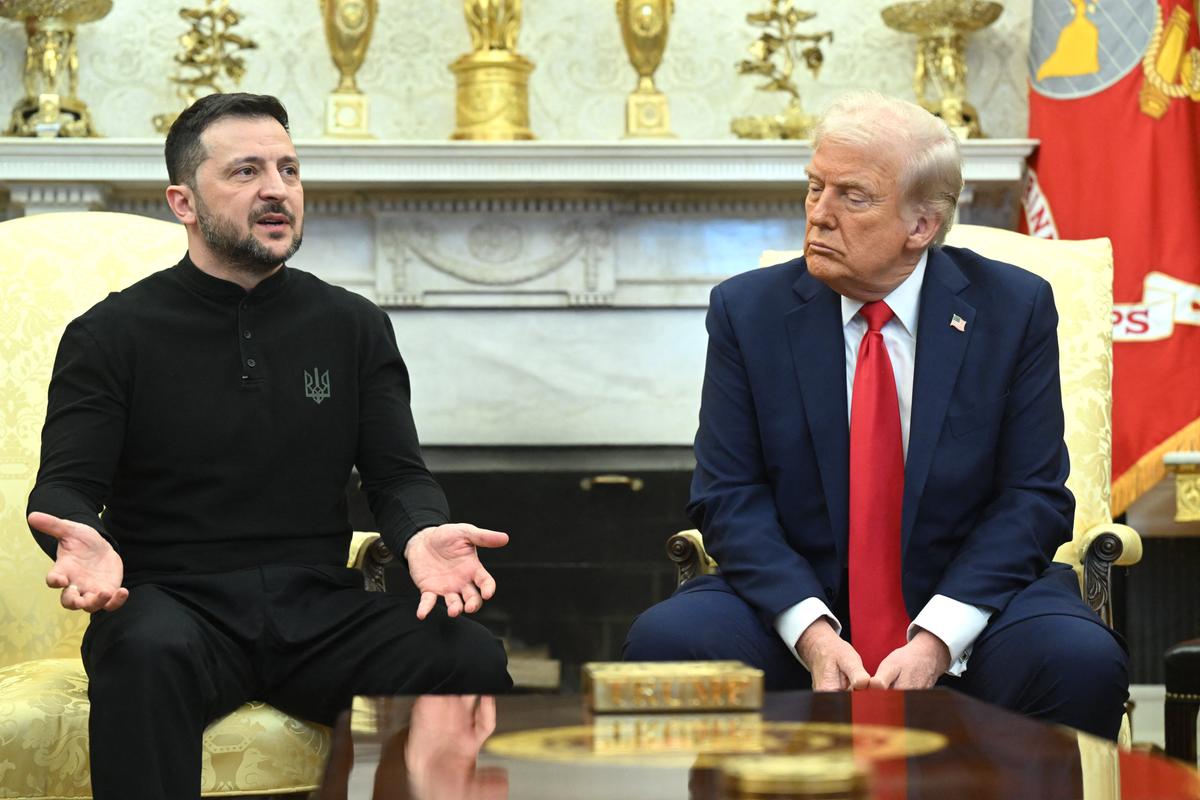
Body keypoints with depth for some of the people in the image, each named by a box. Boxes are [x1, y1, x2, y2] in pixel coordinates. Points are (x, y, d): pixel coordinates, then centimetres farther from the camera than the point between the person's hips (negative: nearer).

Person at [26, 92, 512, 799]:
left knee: (473, 656, -27)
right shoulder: (111, 334, 7)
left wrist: (423, 534, -15)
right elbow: (67, 485, 2)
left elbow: (397, 472, 11)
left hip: (319, 608, 2)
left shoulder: (354, 326, 15)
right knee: (147, 654, -39)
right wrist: (85, 542, -24)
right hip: (174, 601, -2)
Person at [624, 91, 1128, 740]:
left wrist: (936, 638, -18)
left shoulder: (1014, 309, 0)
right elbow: (730, 496, -3)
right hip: (797, 599, 1)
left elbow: (1033, 498, -4)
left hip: (965, 597, -1)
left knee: (1083, 663, -32)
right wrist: (811, 632, -19)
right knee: (662, 640, -27)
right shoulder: (747, 310, 1)